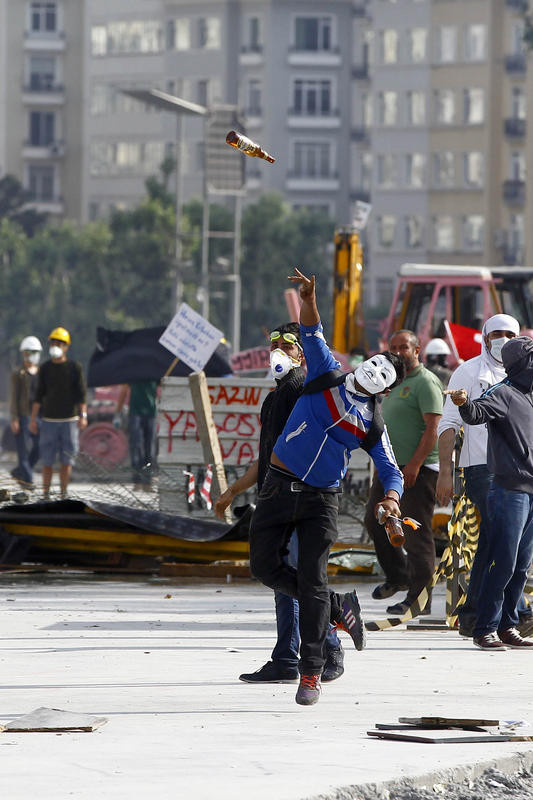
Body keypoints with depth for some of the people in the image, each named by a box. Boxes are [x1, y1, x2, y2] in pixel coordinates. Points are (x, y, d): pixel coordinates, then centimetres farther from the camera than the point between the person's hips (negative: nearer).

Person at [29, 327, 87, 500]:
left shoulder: (74, 367, 2)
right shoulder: (45, 369, 5)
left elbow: (81, 394, 1)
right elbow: (39, 395, 8)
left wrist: (83, 416, -10)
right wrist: (33, 419, 3)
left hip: (69, 420, -1)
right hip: (49, 420, 1)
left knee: (67, 460, 0)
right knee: (47, 461, 0)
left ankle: (64, 495, 5)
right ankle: (45, 495, 7)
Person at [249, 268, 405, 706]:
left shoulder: (372, 425, -2)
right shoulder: (327, 376, 1)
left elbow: (392, 471, 1)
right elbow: (313, 333, -9)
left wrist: (391, 497, -20)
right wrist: (309, 299, -26)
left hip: (321, 501, -2)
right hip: (280, 487, 2)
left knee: (311, 581, -8)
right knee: (265, 566, 1)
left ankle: (311, 673, -2)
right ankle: (340, 608, 20)